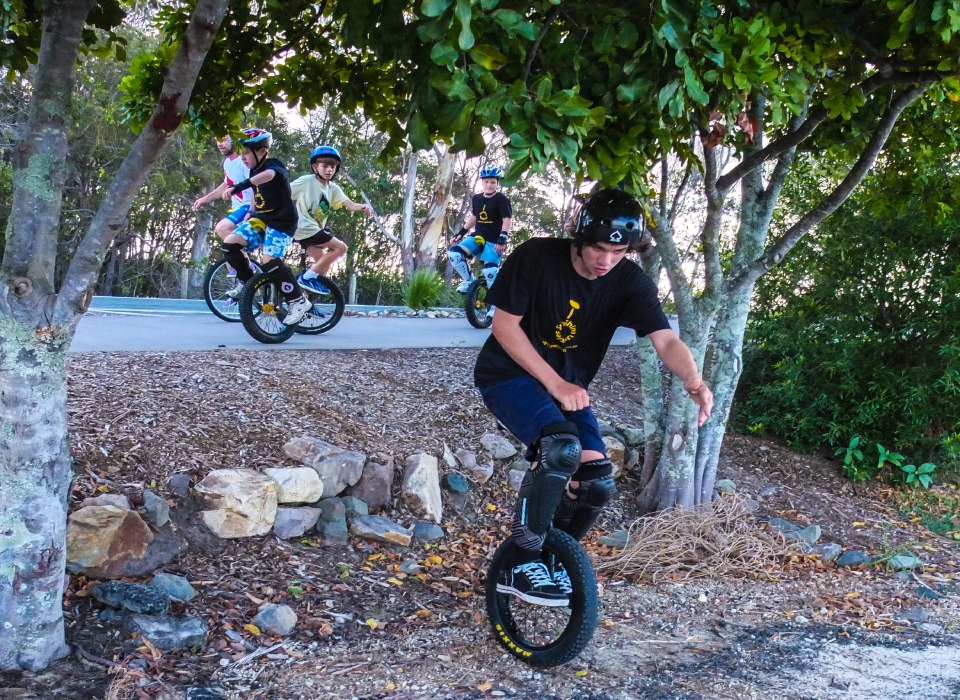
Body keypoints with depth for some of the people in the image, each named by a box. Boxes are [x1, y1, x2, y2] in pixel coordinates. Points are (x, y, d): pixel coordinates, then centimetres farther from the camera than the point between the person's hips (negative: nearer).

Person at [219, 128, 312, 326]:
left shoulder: (274, 165, -16)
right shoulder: (255, 171, 10)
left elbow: (268, 175, -43)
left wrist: (238, 187, -51)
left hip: (281, 222, -8)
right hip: (260, 220, 8)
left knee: (270, 261, -25)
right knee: (229, 244, -10)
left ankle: (299, 301, -13)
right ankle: (247, 281, 12)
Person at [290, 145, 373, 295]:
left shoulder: (333, 188, 6)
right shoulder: (306, 181, -11)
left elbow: (348, 204, -8)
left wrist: (364, 207, -28)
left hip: (315, 230, 8)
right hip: (305, 228, -8)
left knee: (324, 266, 6)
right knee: (341, 247, -13)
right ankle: (307, 277, -12)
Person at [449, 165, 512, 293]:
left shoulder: (501, 199, -11)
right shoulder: (476, 198, 7)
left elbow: (507, 220, -17)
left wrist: (503, 238, -29)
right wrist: (461, 232, 17)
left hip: (494, 240, -6)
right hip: (479, 236, 6)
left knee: (489, 271, -21)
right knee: (454, 254, -14)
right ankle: (469, 281, 6)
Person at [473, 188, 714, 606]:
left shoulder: (631, 283, -11)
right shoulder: (536, 257, -19)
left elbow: (665, 340, -24)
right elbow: (505, 325, -16)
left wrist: (692, 380, -45)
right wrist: (554, 384, -23)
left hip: (568, 387, 5)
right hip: (510, 375, -5)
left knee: (597, 484, -6)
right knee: (561, 448, -32)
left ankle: (551, 561, 21)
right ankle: (522, 563, -18)